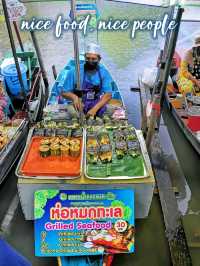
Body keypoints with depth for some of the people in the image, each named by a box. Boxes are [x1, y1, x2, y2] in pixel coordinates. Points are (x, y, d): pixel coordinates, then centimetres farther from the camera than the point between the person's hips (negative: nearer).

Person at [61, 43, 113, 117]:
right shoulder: (74, 71, -5)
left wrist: (95, 109, -22)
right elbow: (64, 92, 1)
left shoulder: (104, 72, -1)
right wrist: (74, 97, -22)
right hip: (79, 109, -1)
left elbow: (108, 95, -6)